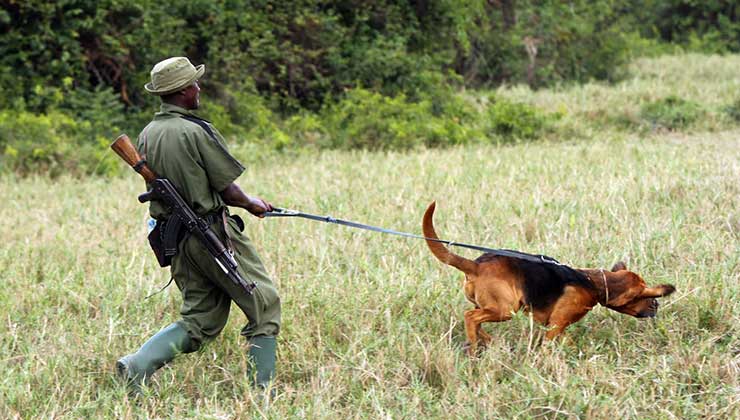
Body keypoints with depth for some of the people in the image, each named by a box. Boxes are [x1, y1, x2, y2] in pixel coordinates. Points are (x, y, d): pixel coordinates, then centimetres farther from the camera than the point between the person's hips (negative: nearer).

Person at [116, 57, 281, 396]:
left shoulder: (147, 135, 7)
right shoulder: (197, 131, -16)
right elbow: (227, 188, -11)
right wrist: (251, 204, 10)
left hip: (175, 238, 8)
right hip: (213, 233, -8)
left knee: (199, 320, 13)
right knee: (264, 305, 5)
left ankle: (138, 364, -4)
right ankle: (261, 390, 6)